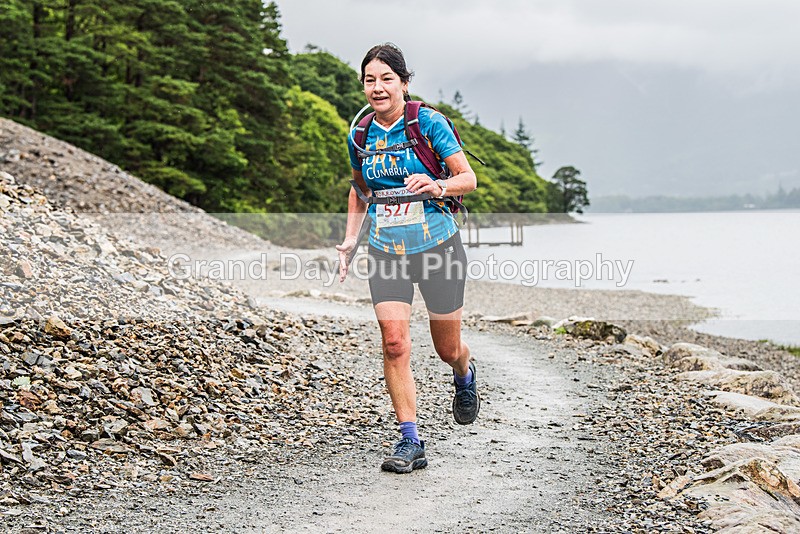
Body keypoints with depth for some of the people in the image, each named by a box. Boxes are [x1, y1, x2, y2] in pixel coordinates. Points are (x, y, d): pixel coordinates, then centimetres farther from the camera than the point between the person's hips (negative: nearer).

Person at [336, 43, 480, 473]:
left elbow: (468, 178, -6)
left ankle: (465, 376, 47)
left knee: (447, 348, 9)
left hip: (437, 246, -3)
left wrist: (437, 185, -27)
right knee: (394, 343, -12)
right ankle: (410, 441, -5)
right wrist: (350, 239, 8)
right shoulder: (360, 135, 4)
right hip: (386, 252, 3)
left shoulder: (428, 122, -9)